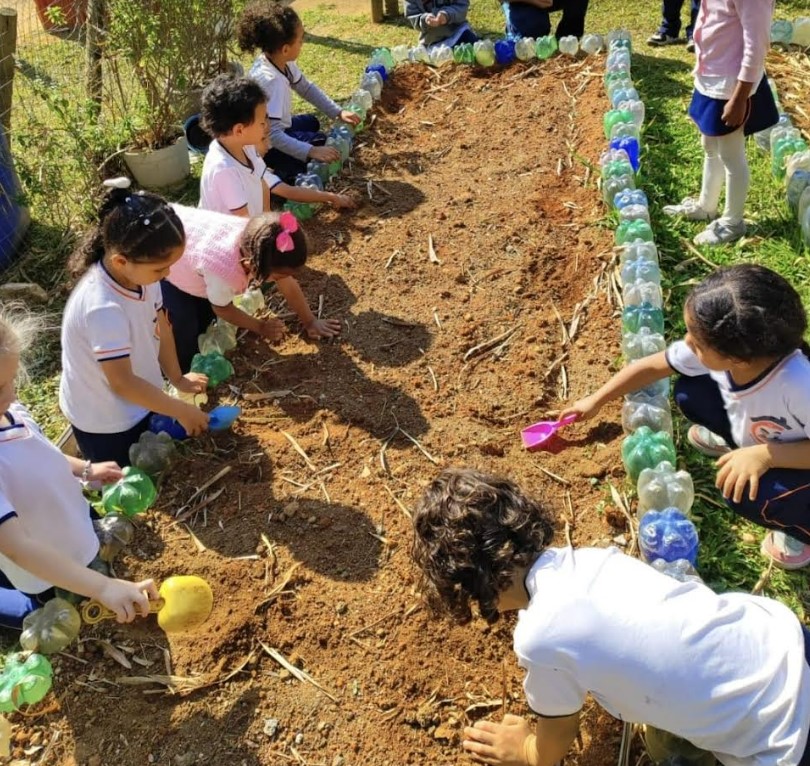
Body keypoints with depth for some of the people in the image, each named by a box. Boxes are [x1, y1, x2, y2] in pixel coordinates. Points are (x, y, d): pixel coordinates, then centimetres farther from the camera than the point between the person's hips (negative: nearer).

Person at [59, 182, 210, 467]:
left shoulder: (139, 272, -16)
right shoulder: (104, 309, -38)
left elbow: (159, 326, 0)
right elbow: (123, 382, -32)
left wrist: (177, 378, 6)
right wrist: (182, 411, -24)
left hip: (137, 401, 7)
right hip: (105, 420, -7)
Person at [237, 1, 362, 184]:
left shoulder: (281, 61, -11)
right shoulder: (270, 80, -35)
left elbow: (306, 87, 5)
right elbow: (271, 135, -38)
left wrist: (338, 112, -2)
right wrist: (311, 151, -43)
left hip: (274, 129, 9)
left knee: (311, 122, 29)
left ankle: (285, 169, 18)